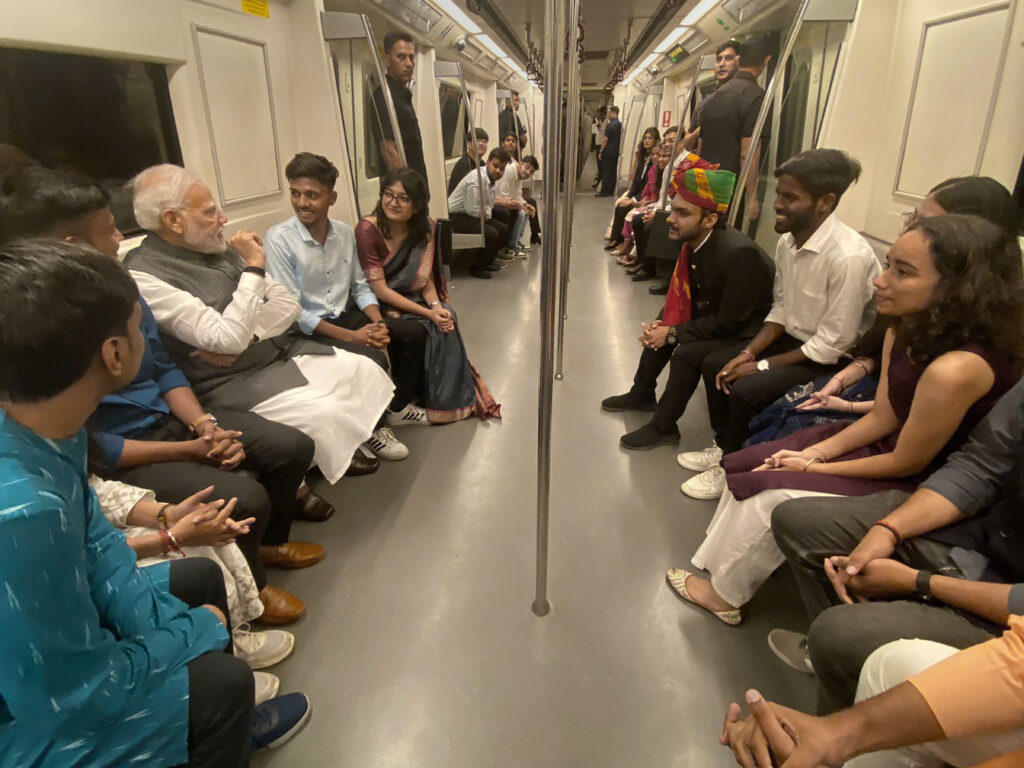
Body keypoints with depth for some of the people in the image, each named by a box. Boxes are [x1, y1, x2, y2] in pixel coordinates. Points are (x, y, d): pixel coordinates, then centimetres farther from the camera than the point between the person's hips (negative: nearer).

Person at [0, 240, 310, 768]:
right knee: (222, 683, -9)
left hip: (51, 626, 8)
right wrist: (192, 631, -13)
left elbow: (92, 539, 1)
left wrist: (158, 622, -9)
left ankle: (227, 722, 36)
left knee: (200, 578, 14)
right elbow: (80, 694, -29)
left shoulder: (44, 427, -14)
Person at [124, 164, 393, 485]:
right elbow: (227, 339, -26)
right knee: (325, 413, -26)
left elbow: (287, 302, 6)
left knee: (364, 370, -5)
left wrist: (246, 337, -13)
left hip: (280, 350, 8)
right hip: (231, 383, -7)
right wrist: (254, 268, -19)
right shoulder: (144, 276, -17)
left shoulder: (218, 249, 7)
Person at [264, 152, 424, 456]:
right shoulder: (278, 239, -18)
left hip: (346, 315, 7)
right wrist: (351, 336, -23)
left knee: (413, 333, -1)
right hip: (306, 330, -6)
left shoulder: (345, 233, 0)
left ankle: (398, 407, 19)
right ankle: (374, 428, 1)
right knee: (374, 360, -27)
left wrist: (378, 323, -13)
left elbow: (360, 287, 7)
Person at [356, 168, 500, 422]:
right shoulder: (368, 229, -19)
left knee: (447, 318, -22)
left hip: (413, 299, 5)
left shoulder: (424, 229, -3)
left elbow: (426, 280, -1)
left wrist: (436, 306, -23)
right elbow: (380, 290, -20)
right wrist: (427, 313, -25)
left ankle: (453, 397, -7)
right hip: (380, 306, -4)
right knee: (419, 330, -27)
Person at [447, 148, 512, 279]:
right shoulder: (477, 179, -24)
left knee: (503, 229, 9)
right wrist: (485, 214, -8)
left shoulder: (491, 179, 5)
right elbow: (472, 210, -26)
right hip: (456, 217, -10)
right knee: (491, 234, -23)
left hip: (474, 215, 10)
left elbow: (488, 204, 14)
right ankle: (477, 268, -3)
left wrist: (487, 214, -7)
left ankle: (487, 261, 22)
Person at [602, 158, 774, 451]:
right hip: (714, 317, 9)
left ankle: (663, 427, -7)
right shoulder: (694, 243, -7)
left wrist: (672, 333, -24)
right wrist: (660, 325, -11)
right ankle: (642, 394, 28)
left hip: (746, 331, -9)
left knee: (687, 352, -27)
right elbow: (682, 295, 6)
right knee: (660, 329, 10)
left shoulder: (740, 254, -32)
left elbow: (728, 322, -28)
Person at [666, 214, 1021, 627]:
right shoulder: (905, 330, -8)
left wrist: (812, 467, -13)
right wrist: (813, 453, -9)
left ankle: (725, 594, 13)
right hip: (888, 444, 8)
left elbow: (908, 462, -23)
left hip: (917, 485, -8)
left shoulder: (955, 369, -35)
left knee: (767, 493, -12)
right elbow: (882, 416, -1)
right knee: (748, 466, 3)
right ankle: (720, 572, 19)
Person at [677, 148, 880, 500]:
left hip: (832, 360, -8)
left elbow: (833, 345, -25)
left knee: (746, 390, -23)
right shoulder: (787, 240, -5)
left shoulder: (849, 257, -30)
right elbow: (781, 309, 4)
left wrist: (763, 365, -20)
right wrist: (749, 352, -9)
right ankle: (725, 447, 21)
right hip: (793, 339, 8)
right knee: (714, 364, 3)